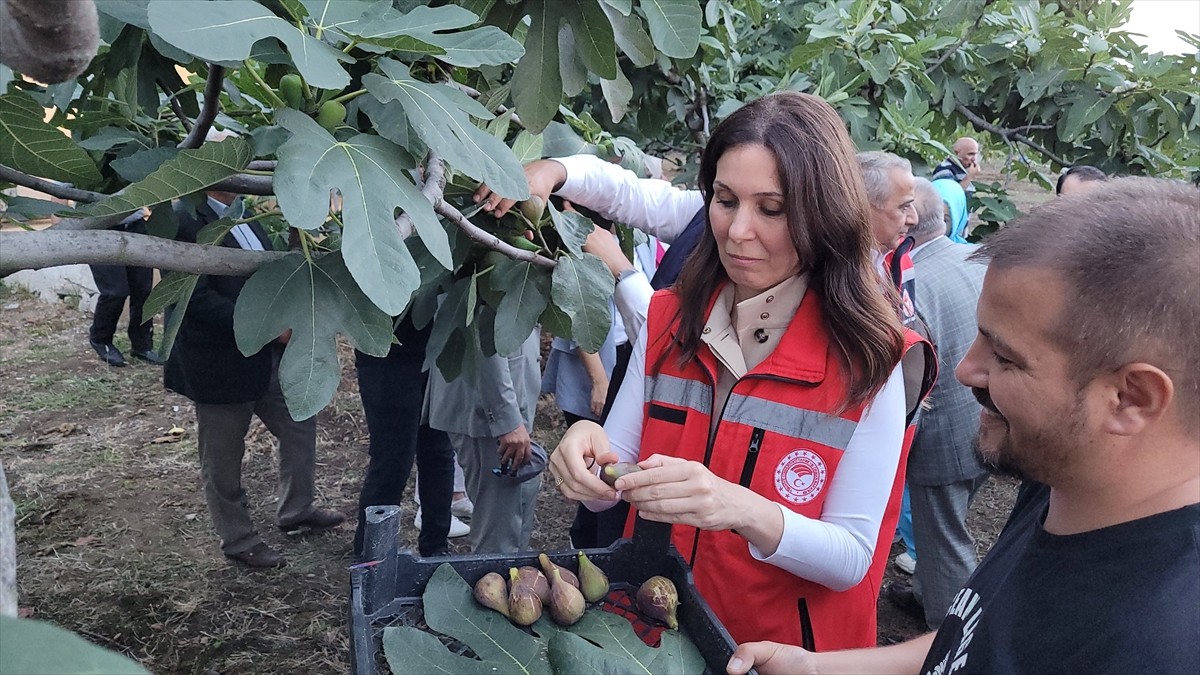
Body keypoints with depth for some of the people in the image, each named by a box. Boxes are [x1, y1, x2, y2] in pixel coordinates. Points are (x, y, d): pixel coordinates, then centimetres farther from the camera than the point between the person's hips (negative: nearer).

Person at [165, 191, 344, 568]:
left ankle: (296, 512, 37)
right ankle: (238, 541, 28)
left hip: (267, 355, 8)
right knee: (223, 459, 10)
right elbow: (197, 299, -25)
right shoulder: (185, 220, -20)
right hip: (221, 363, -8)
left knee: (300, 424, 19)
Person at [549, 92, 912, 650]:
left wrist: (744, 511, -34)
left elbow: (853, 558, -17)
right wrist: (591, 455, -25)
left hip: (782, 652, -3)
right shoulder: (668, 320, -4)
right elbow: (611, 491, -3)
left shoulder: (869, 360, -17)